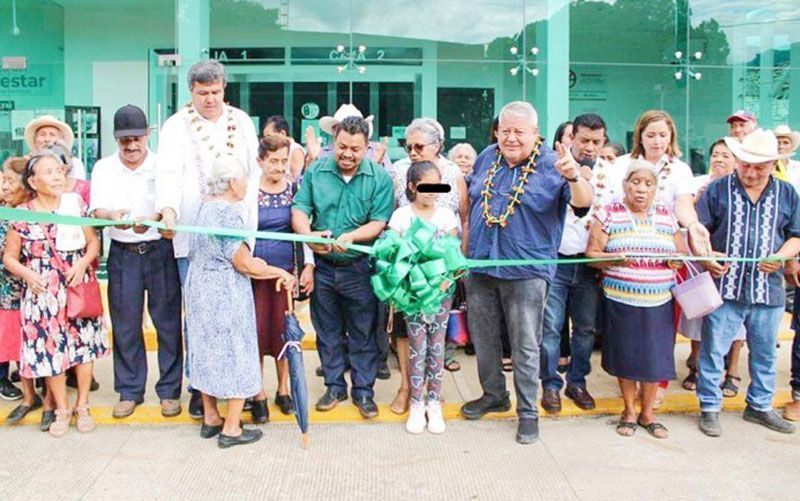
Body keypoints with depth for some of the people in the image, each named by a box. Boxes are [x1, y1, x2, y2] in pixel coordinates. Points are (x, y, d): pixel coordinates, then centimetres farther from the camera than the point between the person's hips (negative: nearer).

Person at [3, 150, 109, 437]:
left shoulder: (76, 205, 0)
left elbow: (93, 241, 4)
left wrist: (82, 263, -13)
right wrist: (27, 274, -14)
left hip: (78, 288, 1)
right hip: (43, 293, -1)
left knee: (84, 344, 4)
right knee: (50, 349, 4)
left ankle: (83, 406, 22)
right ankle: (61, 409, 23)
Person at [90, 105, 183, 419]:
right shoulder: (103, 168, 6)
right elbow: (97, 209, -5)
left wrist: (151, 220, -34)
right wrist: (112, 216, -28)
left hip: (161, 250, -2)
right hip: (122, 253, 2)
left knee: (168, 321, 1)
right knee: (125, 324, 7)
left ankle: (170, 390, 13)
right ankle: (129, 391, 21)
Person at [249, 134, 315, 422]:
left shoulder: (294, 190, 4)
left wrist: (308, 266, 0)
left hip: (287, 269, 2)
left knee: (282, 330, 8)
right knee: (258, 330, 0)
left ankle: (283, 390, 23)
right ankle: (258, 395, 13)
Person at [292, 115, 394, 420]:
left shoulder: (379, 177, -6)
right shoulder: (316, 172, 0)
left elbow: (379, 222, -11)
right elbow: (299, 210, -5)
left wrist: (351, 236, -28)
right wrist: (309, 235, -25)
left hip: (360, 268, -2)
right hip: (323, 268, 2)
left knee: (363, 334, 7)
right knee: (327, 331, 14)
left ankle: (363, 391, 21)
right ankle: (335, 386, 30)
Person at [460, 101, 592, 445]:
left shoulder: (552, 164, -9)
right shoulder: (487, 158, 7)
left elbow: (584, 201, -23)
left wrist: (573, 177, -45)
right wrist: (466, 244, 15)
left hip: (526, 271, -5)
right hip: (480, 266, 5)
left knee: (525, 345, 2)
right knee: (483, 338, 16)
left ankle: (528, 411, 16)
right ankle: (493, 395, 35)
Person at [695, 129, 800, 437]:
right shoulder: (718, 190, 1)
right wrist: (706, 257, -17)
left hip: (769, 289, 3)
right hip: (725, 286, -3)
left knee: (765, 353, 15)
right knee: (713, 350, 2)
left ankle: (760, 406, 31)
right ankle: (709, 409, 16)